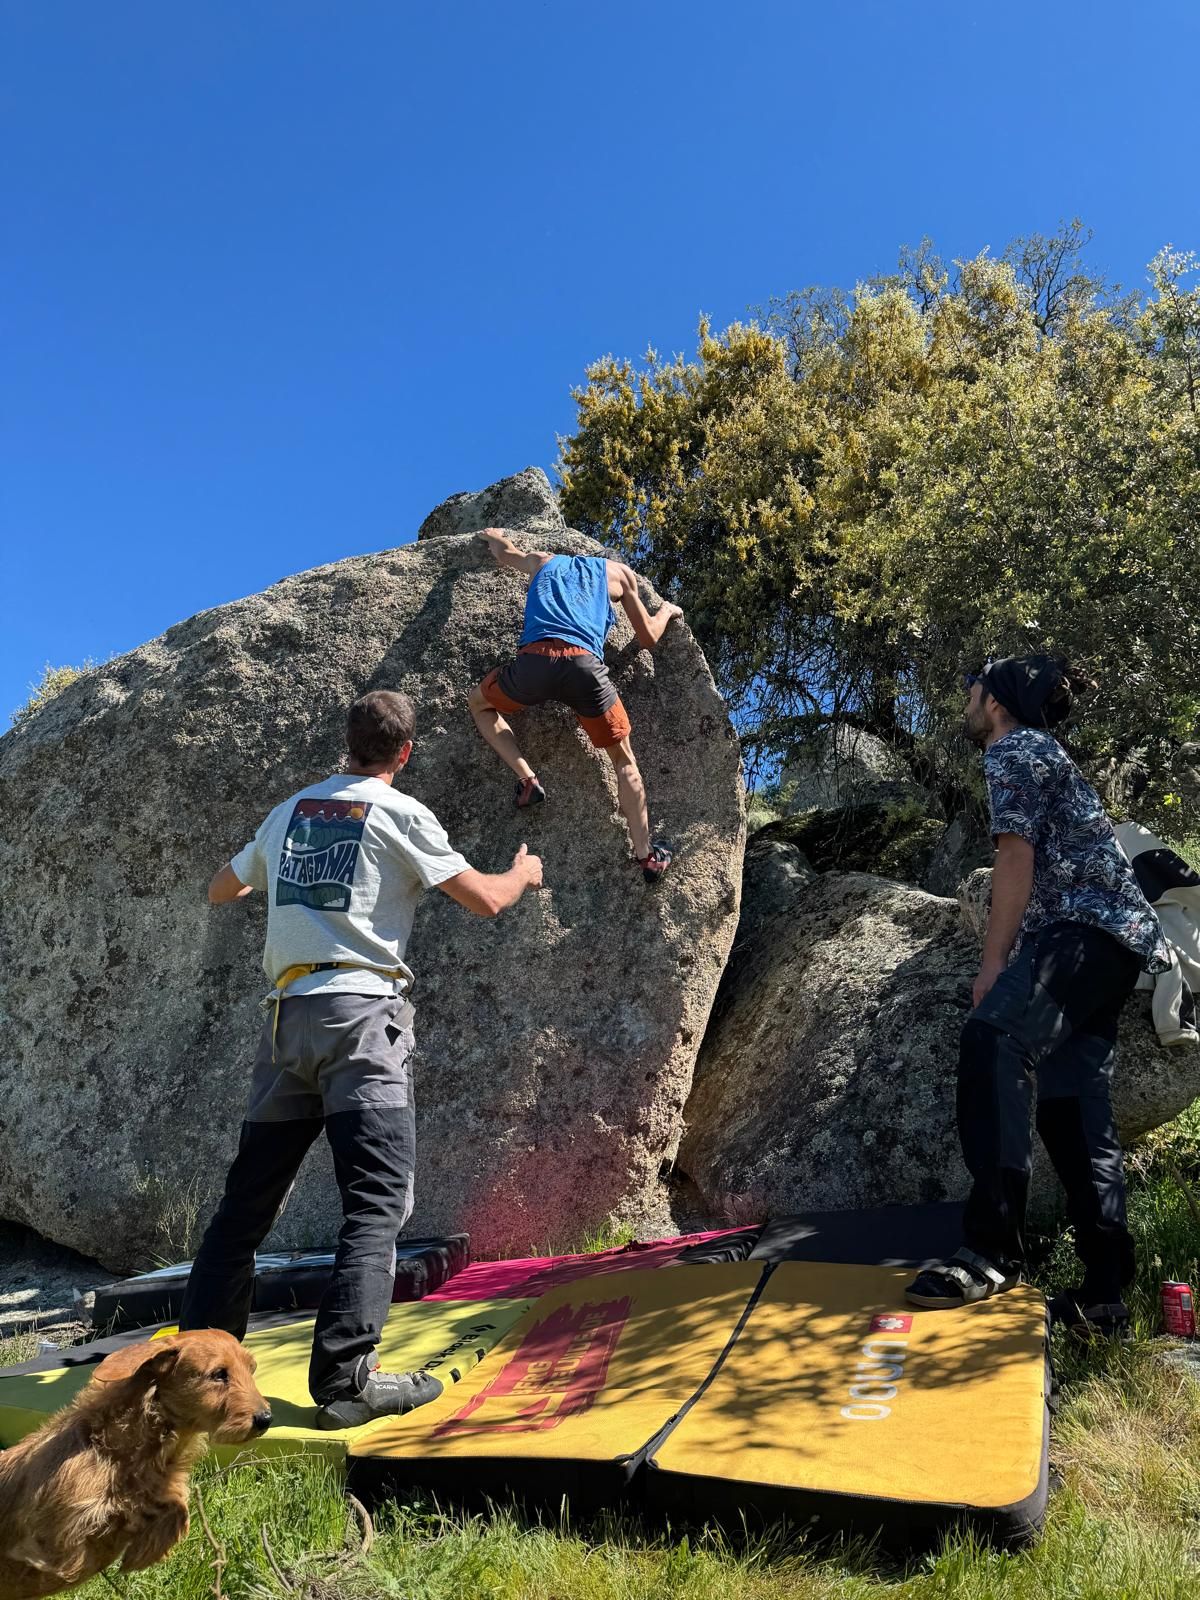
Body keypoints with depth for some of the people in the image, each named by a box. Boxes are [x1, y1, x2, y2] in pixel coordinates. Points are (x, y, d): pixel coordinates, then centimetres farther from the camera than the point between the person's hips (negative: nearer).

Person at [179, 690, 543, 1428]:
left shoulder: (290, 811, 16)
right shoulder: (399, 813, -1)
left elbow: (220, 891, 30)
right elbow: (485, 899, -1)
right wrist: (524, 873, 21)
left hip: (289, 1014, 6)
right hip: (361, 1013, -6)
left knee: (250, 1196, 13)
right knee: (379, 1200, -2)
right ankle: (346, 1378, -5)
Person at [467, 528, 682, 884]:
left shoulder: (543, 561, 34)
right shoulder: (618, 572, 29)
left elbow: (503, 553, 55)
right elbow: (648, 638, 34)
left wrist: (493, 535, 78)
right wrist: (666, 611, 55)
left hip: (533, 659, 1)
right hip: (584, 663, 0)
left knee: (479, 703, 31)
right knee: (624, 760, 17)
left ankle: (526, 779, 12)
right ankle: (646, 854, 12)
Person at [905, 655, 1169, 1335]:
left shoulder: (1010, 750, 0)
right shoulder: (1047, 752, 31)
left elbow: (1018, 858, -11)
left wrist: (992, 964, -11)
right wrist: (1014, 963, 28)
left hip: (1084, 930, -11)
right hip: (1113, 937, 11)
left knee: (992, 1042, -30)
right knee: (1073, 1108, 7)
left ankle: (994, 1250, -36)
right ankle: (1104, 1294, 9)